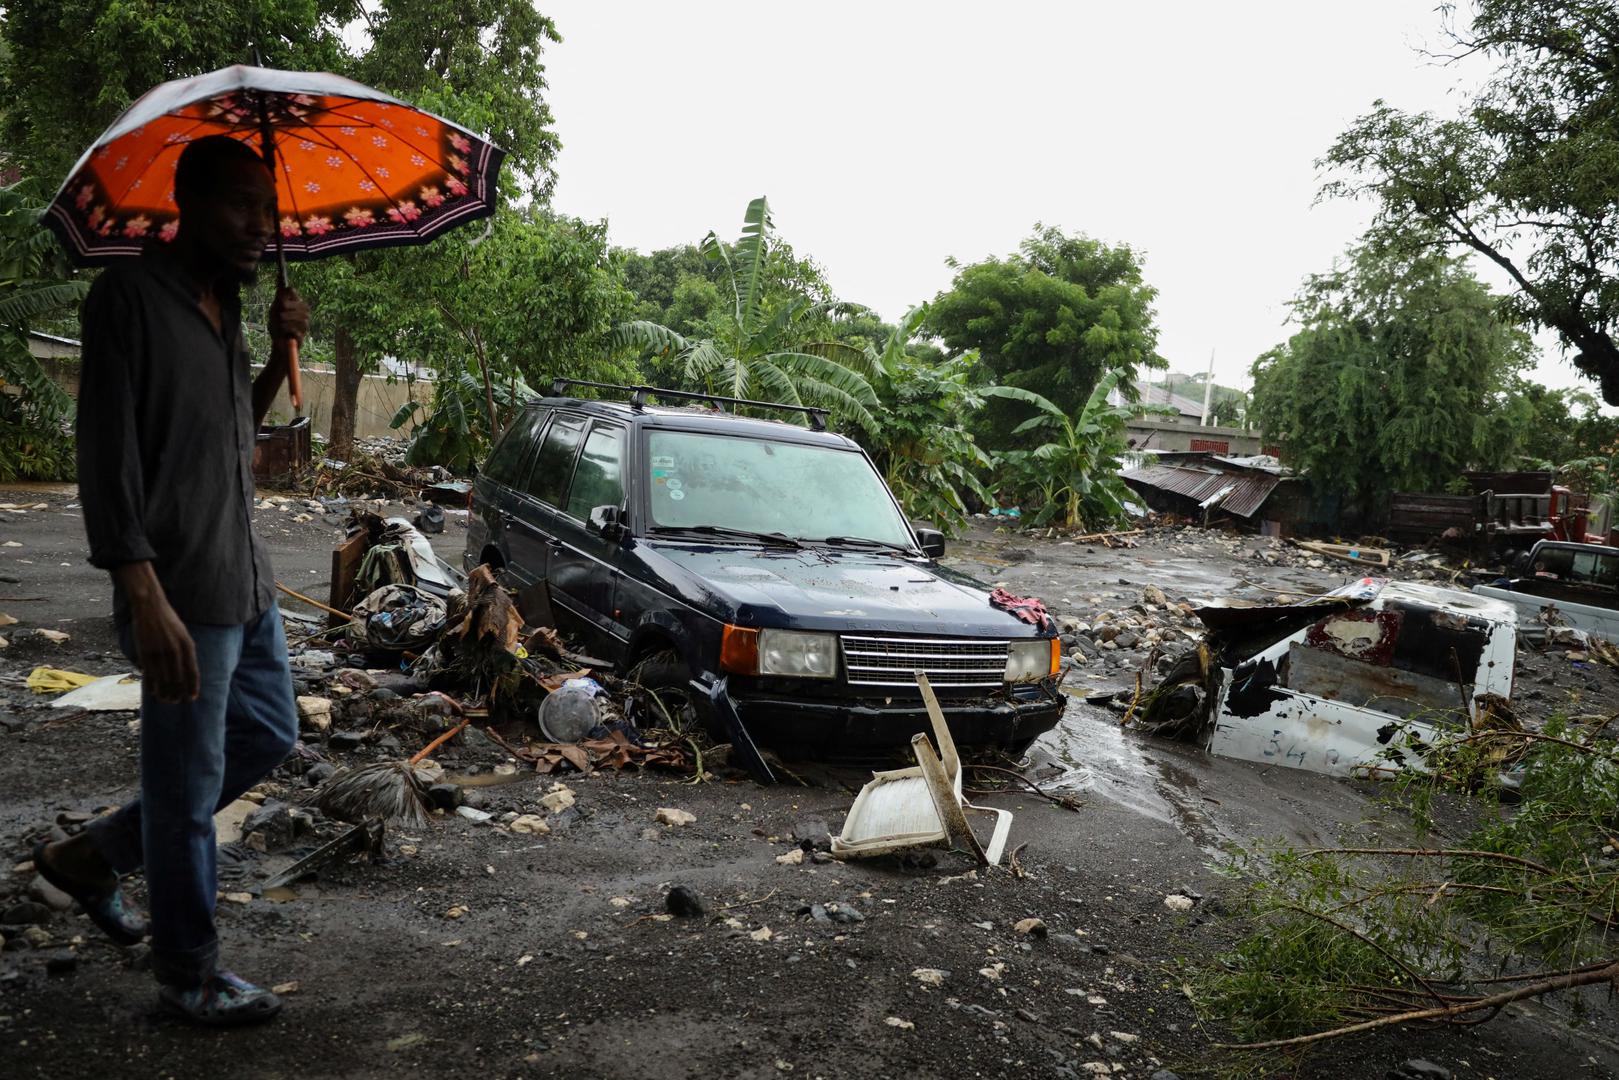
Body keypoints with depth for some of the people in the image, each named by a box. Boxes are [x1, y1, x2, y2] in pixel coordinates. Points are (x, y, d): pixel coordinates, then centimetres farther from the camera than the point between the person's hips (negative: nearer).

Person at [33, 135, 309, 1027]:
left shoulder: (223, 307, 13)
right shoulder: (130, 296, -13)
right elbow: (108, 457, -19)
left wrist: (279, 355, 5)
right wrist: (148, 601, -26)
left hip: (246, 580, 9)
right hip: (182, 592, -9)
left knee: (269, 735, 20)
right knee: (189, 787, 3)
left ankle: (93, 856, 34)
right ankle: (190, 976, 21)